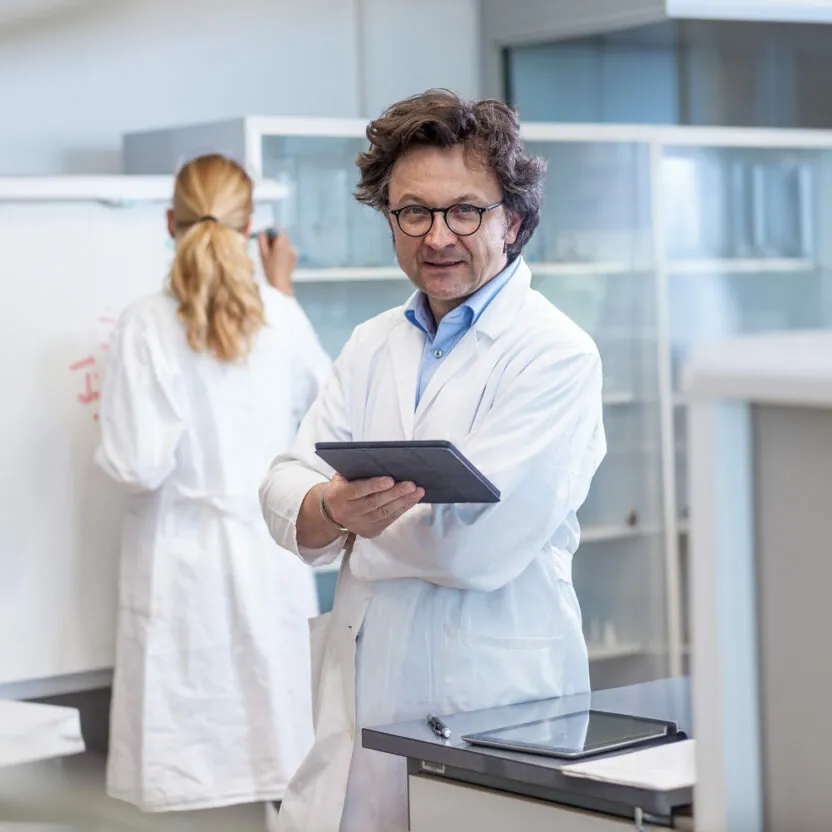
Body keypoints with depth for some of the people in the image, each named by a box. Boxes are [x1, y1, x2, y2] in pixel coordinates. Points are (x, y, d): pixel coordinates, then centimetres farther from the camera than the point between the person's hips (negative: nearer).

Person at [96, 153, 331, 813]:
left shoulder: (147, 325, -12)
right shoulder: (279, 317, -3)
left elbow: (136, 464, -14)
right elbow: (322, 395, 17)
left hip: (182, 554, -3)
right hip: (268, 548, 3)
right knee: (280, 731, 13)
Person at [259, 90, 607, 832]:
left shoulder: (556, 354, -10)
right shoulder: (373, 345, 13)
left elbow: (478, 545, -18)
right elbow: (285, 491, 4)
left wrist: (348, 518, -2)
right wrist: (334, 508, -20)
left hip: (492, 705, -5)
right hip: (361, 698, 6)